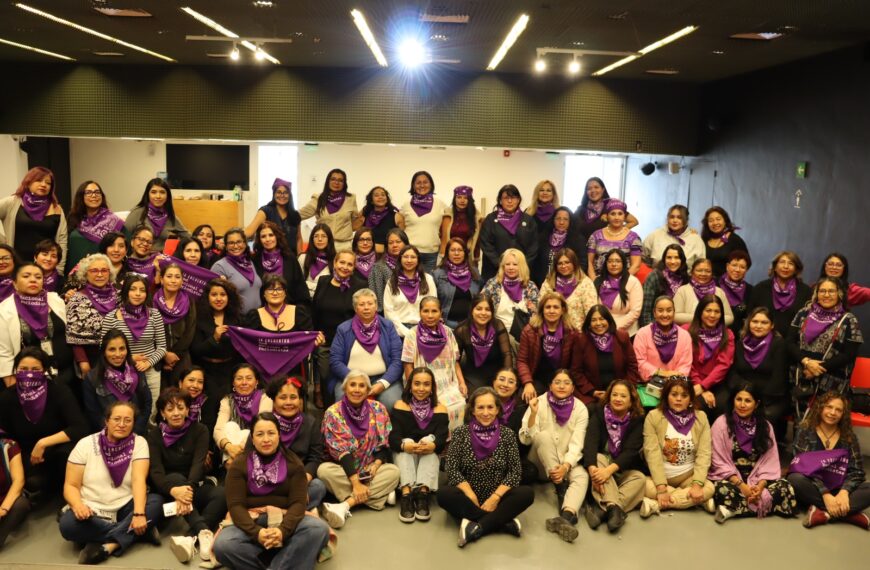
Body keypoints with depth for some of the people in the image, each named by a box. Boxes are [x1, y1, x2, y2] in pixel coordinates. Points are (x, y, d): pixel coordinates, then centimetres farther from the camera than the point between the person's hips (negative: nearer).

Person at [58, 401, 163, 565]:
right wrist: (78, 505, -27)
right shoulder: (86, 444, -3)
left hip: (124, 510, 0)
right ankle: (141, 532, -25)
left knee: (156, 501, -27)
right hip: (91, 511, 0)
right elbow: (71, 485, -4)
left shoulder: (139, 443, -4)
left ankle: (108, 545, -31)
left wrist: (139, 514, -32)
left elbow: (138, 479, -16)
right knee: (68, 523, -32)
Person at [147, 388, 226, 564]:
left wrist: (188, 489, -40)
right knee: (176, 478, -35)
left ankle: (191, 538, -41)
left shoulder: (199, 430, -4)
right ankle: (204, 531, -47)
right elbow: (155, 470, -18)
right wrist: (173, 490, -40)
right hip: (167, 491, -1)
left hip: (195, 486, 1)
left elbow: (198, 463, -19)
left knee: (222, 494, -30)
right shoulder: (155, 434, -4)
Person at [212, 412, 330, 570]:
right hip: (250, 523, 0)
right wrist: (256, 532, -26)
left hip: (285, 521, 0)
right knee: (222, 545, -32)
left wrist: (283, 530, -27)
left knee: (319, 529, -29)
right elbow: (235, 505, -8)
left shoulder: (293, 463, 4)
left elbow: (298, 502, -6)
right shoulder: (239, 465, 3)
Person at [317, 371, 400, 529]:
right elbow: (340, 450, -18)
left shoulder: (379, 409, -2)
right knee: (324, 470, -31)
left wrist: (377, 464, -20)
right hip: (343, 470, -2)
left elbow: (385, 443, 1)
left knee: (393, 471, -26)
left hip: (370, 470, 2)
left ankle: (345, 505, -33)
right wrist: (355, 482, -26)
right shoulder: (333, 412, -10)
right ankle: (380, 493, -28)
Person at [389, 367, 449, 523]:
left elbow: (441, 440, -15)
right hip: (404, 458, 0)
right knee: (406, 442, -29)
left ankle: (423, 492, -41)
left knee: (429, 440, -27)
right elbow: (393, 437, -15)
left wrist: (432, 446, -40)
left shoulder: (439, 409, 0)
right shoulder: (400, 406, -2)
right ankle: (406, 494, -45)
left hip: (429, 458, 0)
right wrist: (404, 445, -39)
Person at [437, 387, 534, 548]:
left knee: (527, 494, -25)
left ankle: (476, 527, -29)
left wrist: (495, 498, -17)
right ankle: (505, 523, -27)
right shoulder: (461, 433, -2)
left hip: (496, 498, 1)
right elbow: (452, 470, -7)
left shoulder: (507, 434, 0)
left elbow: (514, 471, -4)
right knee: (444, 494, -31)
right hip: (468, 497, -1)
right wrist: (471, 497, -19)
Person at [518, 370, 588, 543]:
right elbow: (525, 439, -15)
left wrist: (565, 467, -32)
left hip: (567, 463, 1)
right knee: (544, 435, -29)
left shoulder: (580, 409, -8)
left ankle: (567, 516, -56)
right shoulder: (540, 402, -10)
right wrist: (533, 413, -30)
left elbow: (577, 444, -15)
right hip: (541, 464, 0)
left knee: (582, 476, -31)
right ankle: (561, 488, -27)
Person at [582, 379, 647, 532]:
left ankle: (602, 509, -46)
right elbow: (590, 443, -20)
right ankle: (613, 507, -50)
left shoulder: (637, 420, -4)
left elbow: (630, 450, -18)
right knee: (598, 459, -31)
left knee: (640, 479, -28)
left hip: (623, 471, 1)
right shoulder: (598, 413, -4)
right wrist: (592, 468, -41)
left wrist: (610, 469, -37)